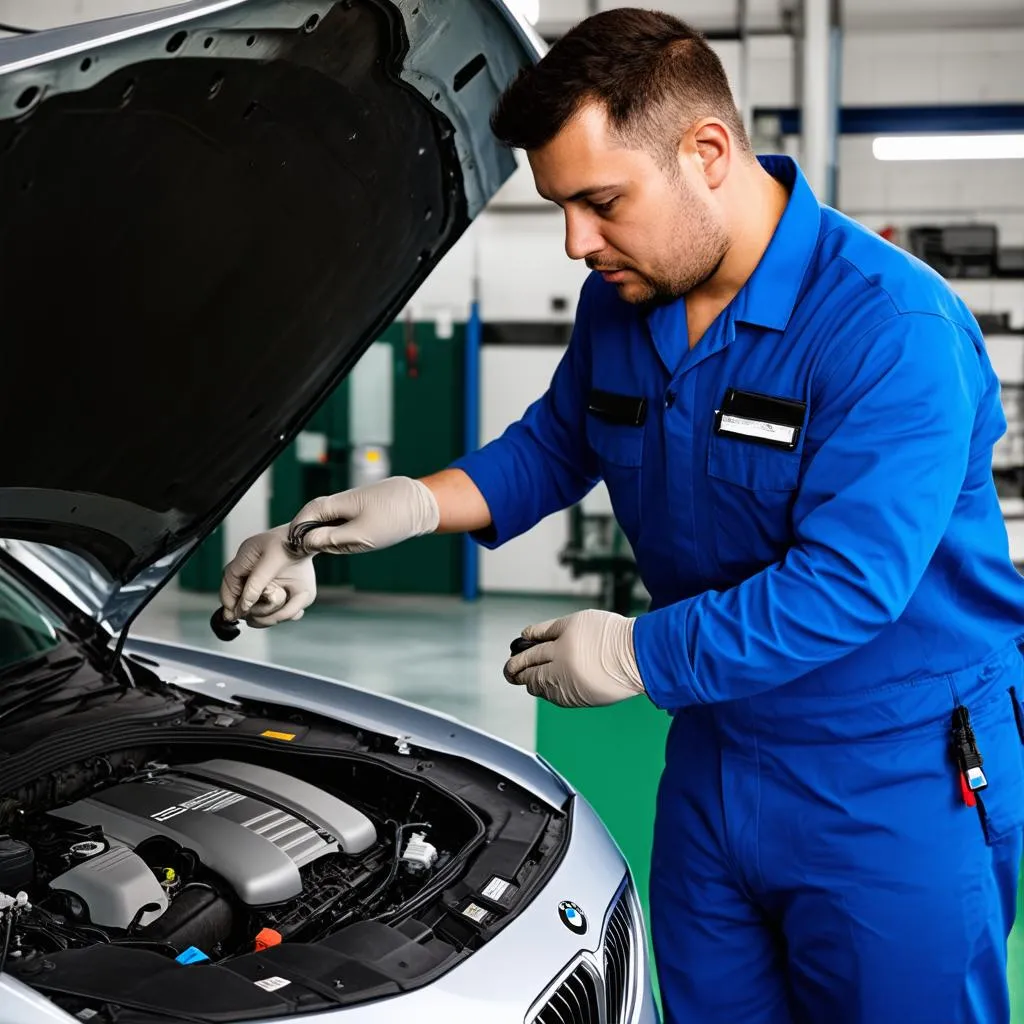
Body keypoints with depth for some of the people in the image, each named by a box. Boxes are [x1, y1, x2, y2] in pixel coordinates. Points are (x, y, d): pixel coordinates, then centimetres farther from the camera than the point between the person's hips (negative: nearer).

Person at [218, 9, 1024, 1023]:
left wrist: (636, 654, -20)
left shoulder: (894, 330, -25)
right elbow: (554, 445, 17)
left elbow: (846, 586, -28)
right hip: (718, 754, 7)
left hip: (900, 790, -7)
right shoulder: (621, 303, 0)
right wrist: (412, 505, 1)